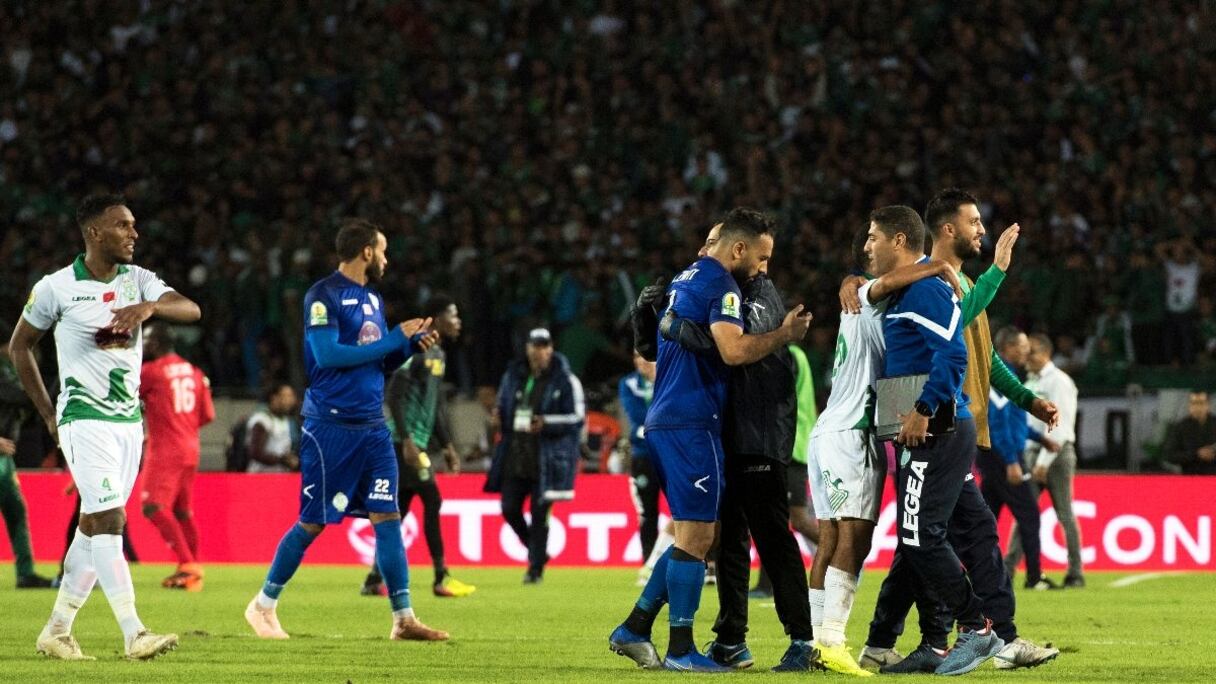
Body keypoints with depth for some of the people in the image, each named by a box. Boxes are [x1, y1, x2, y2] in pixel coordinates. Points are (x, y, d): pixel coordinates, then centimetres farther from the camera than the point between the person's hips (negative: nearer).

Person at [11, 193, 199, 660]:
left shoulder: (138, 280, 5)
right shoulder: (56, 288, -6)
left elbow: (191, 310, -9)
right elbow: (20, 345, 6)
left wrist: (149, 306, -30)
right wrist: (49, 415, 3)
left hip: (129, 421, 6)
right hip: (85, 419, -6)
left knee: (94, 528, 9)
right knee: (109, 521, -15)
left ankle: (56, 631, 18)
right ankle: (134, 635, -21)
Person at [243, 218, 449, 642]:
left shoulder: (373, 298, 16)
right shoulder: (323, 296, -10)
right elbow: (327, 354, -20)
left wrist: (411, 344, 3)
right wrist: (393, 339, -16)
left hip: (372, 428, 7)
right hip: (330, 427, -7)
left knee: (387, 517, -1)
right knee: (313, 522, -1)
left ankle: (403, 619, -3)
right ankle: (263, 605, 15)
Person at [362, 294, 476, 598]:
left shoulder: (438, 354, 17)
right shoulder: (416, 350, -14)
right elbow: (394, 396, -19)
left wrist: (447, 445, 22)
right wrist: (407, 441, -24)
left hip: (415, 443, 10)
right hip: (405, 441, -10)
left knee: (399, 509, 8)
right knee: (431, 501, -9)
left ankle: (375, 580, 11)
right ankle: (441, 579, -6)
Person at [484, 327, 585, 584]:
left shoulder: (565, 381, -4)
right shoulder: (513, 376, 11)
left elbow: (578, 417, -6)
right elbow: (503, 406, 22)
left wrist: (547, 424, -19)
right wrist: (499, 416, -2)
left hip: (545, 460, -5)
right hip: (515, 456, 5)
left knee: (539, 513, -4)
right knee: (510, 509, 3)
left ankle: (536, 568, 5)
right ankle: (536, 550, 26)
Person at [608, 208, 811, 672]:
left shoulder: (682, 280, 20)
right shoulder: (720, 285, -11)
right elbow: (733, 350, -24)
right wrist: (784, 335, -10)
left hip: (664, 421, 10)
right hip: (693, 424, -10)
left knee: (695, 536, 14)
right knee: (696, 536, -6)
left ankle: (634, 629, 13)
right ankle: (680, 649, -5)